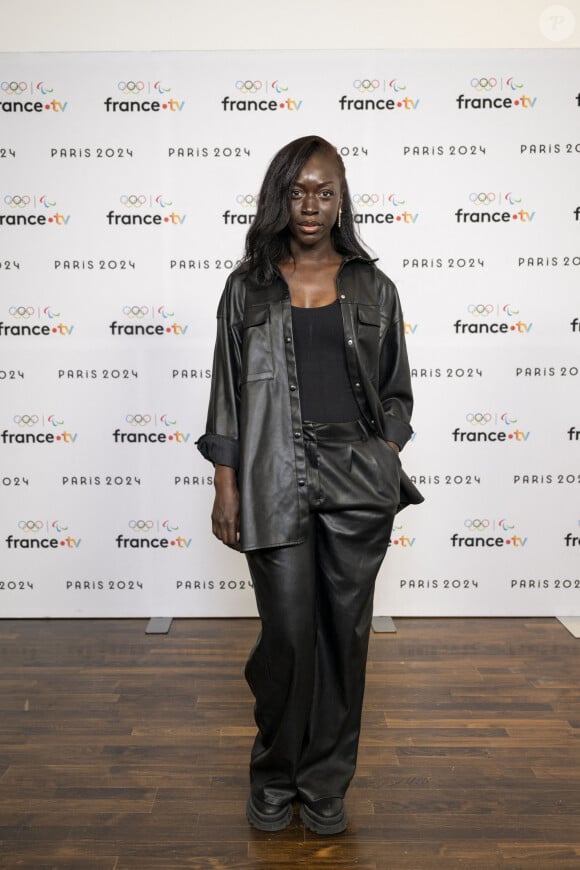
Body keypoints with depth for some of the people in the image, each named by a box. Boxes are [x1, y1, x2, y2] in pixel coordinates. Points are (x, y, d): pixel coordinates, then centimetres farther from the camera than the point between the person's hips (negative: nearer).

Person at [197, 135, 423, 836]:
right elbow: (228, 390, 5)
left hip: (358, 481, 2)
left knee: (345, 632, 7)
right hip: (277, 482, -1)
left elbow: (395, 390, 12)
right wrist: (226, 487, 0)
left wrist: (388, 468, 2)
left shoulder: (372, 288, 10)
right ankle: (274, 776, 29)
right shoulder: (248, 286, 7)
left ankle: (325, 784, 28)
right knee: (288, 634, 1)